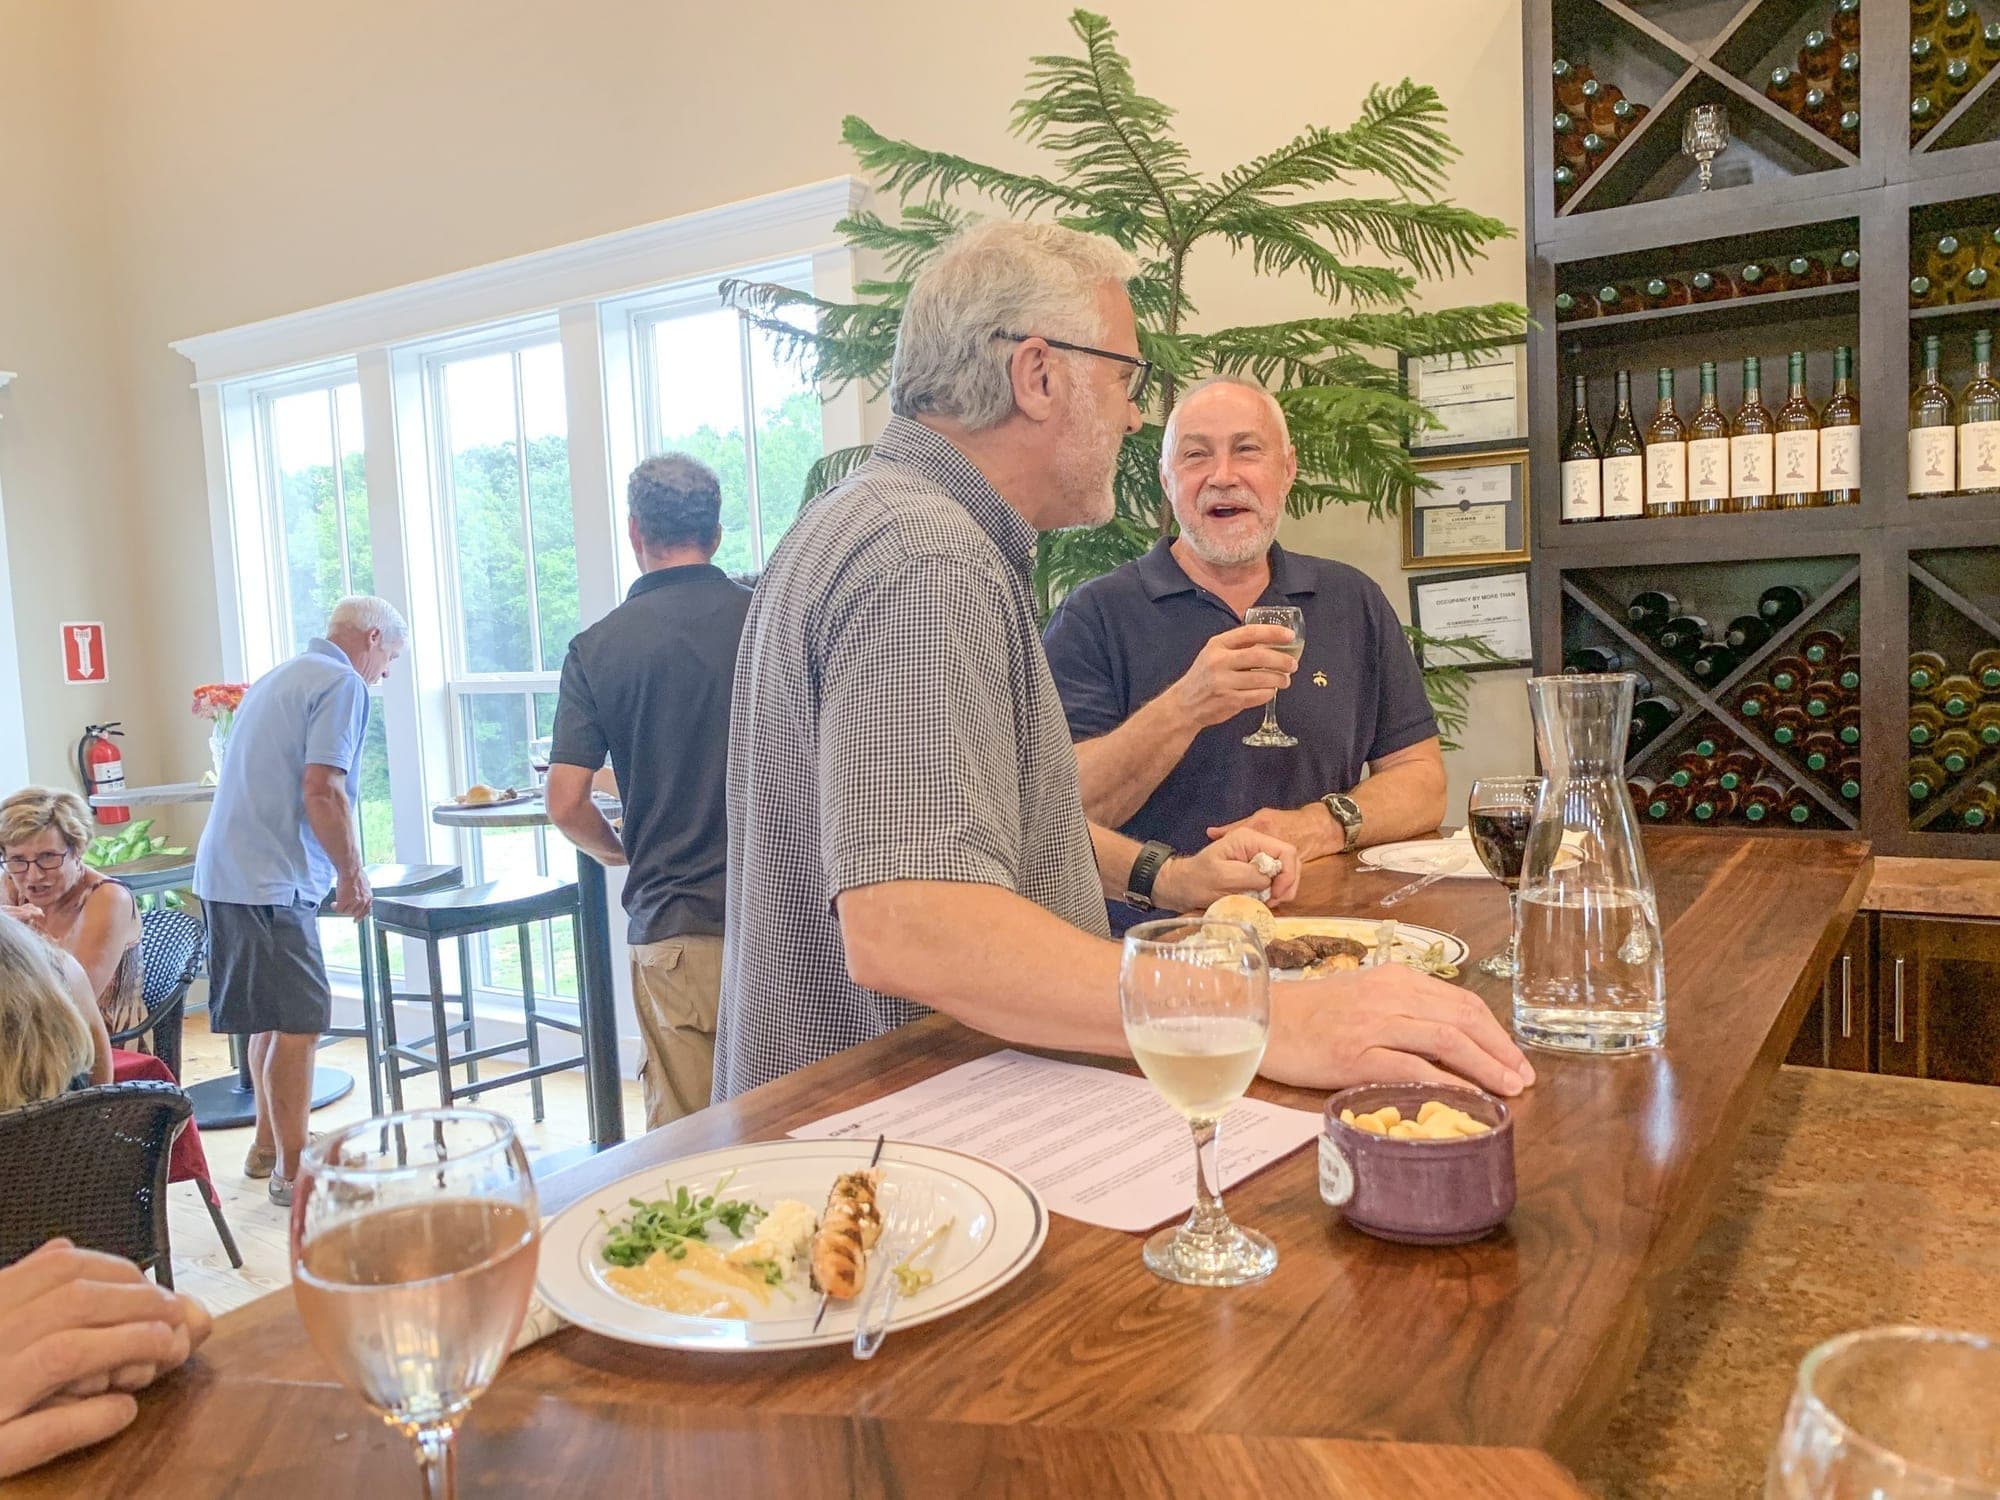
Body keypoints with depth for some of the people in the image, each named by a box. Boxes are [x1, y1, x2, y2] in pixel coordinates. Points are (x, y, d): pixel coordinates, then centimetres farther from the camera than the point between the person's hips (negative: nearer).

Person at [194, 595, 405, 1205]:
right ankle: (292, 1172, 4)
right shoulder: (344, 684, -9)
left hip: (225, 872, 10)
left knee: (274, 1018, 19)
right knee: (299, 1022, -3)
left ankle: (268, 1146, 30)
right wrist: (352, 874, -7)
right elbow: (322, 793, -19)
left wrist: (335, 869, 30)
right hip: (271, 881, -10)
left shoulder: (279, 677, 21)